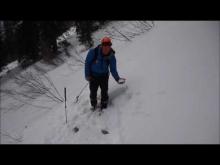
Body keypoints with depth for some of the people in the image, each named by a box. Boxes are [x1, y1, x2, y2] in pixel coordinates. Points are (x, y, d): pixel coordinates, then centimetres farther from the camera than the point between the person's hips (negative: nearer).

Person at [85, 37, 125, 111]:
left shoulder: (111, 56, -18)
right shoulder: (93, 52, -24)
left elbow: (113, 69, -12)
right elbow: (87, 63, -10)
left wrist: (117, 78, -29)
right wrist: (87, 75, -9)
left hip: (104, 76, 1)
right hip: (93, 76, 0)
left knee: (104, 91, 1)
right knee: (93, 91, 10)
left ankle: (104, 106, 25)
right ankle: (93, 105, 38)